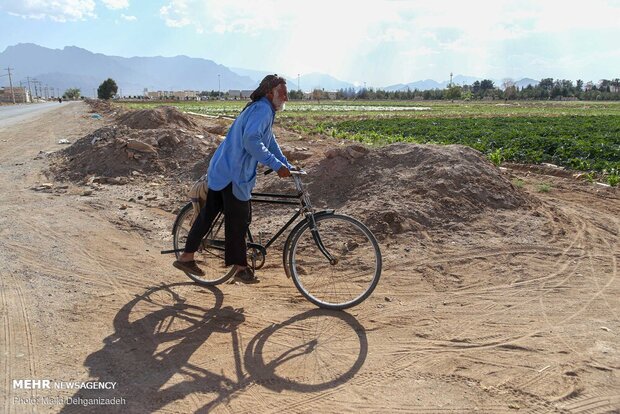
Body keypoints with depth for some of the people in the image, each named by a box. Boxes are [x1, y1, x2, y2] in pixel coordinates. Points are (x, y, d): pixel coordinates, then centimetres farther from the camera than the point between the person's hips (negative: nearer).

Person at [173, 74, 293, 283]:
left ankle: (186, 257, 23)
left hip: (221, 170, 10)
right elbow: (251, 140, -29)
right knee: (238, 221, 2)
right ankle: (241, 267, 16)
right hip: (234, 174, -10)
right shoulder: (263, 110, -14)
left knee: (208, 213, 14)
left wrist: (287, 166, 23)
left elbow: (270, 141, 26)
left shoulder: (259, 109, 20)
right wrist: (277, 165, -28)